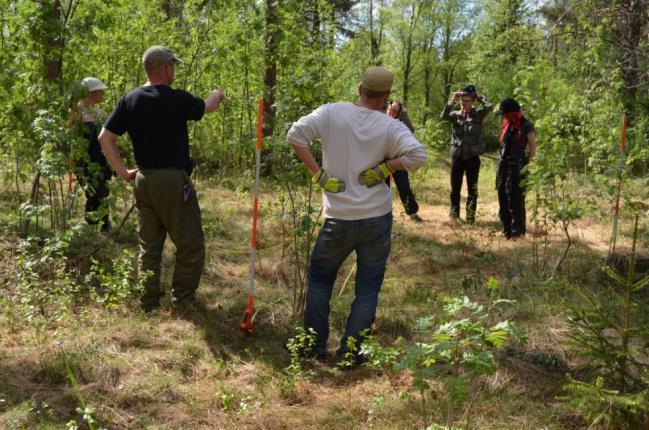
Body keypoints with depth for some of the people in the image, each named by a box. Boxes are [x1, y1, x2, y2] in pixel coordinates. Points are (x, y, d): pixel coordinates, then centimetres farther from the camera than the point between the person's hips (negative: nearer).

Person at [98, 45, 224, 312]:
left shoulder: (129, 100, 3)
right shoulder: (177, 99, -10)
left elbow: (105, 137, 3)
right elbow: (207, 107, 10)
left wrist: (123, 171, 8)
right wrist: (217, 95, 32)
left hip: (143, 179, 6)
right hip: (173, 180, -6)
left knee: (149, 245, 14)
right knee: (190, 245, 7)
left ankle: (149, 303, 18)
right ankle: (182, 300, 12)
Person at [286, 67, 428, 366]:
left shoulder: (332, 112, -4)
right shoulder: (391, 127, -7)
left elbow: (295, 135, -13)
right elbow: (418, 155, -19)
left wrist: (318, 174, -9)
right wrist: (384, 168, -8)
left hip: (338, 219, 1)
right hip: (377, 219, 0)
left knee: (320, 277, 20)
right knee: (368, 287, 12)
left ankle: (314, 344, 23)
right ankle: (350, 351, 12)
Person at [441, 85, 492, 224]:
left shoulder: (478, 114, -1)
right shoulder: (455, 115, 3)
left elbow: (489, 107, -19)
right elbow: (443, 116, -16)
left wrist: (478, 95, -8)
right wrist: (452, 100, -19)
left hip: (473, 157, -2)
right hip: (457, 157, 2)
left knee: (472, 189, 5)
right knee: (455, 188, 7)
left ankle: (470, 216, 13)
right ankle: (454, 214, 18)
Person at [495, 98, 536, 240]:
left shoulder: (526, 126, -10)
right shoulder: (507, 125, 10)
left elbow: (533, 148, -8)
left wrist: (525, 166, -6)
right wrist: (502, 161, 13)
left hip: (517, 167, -7)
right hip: (503, 165, 7)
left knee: (515, 200, -3)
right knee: (503, 199, 10)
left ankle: (517, 232, 5)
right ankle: (506, 229, 21)